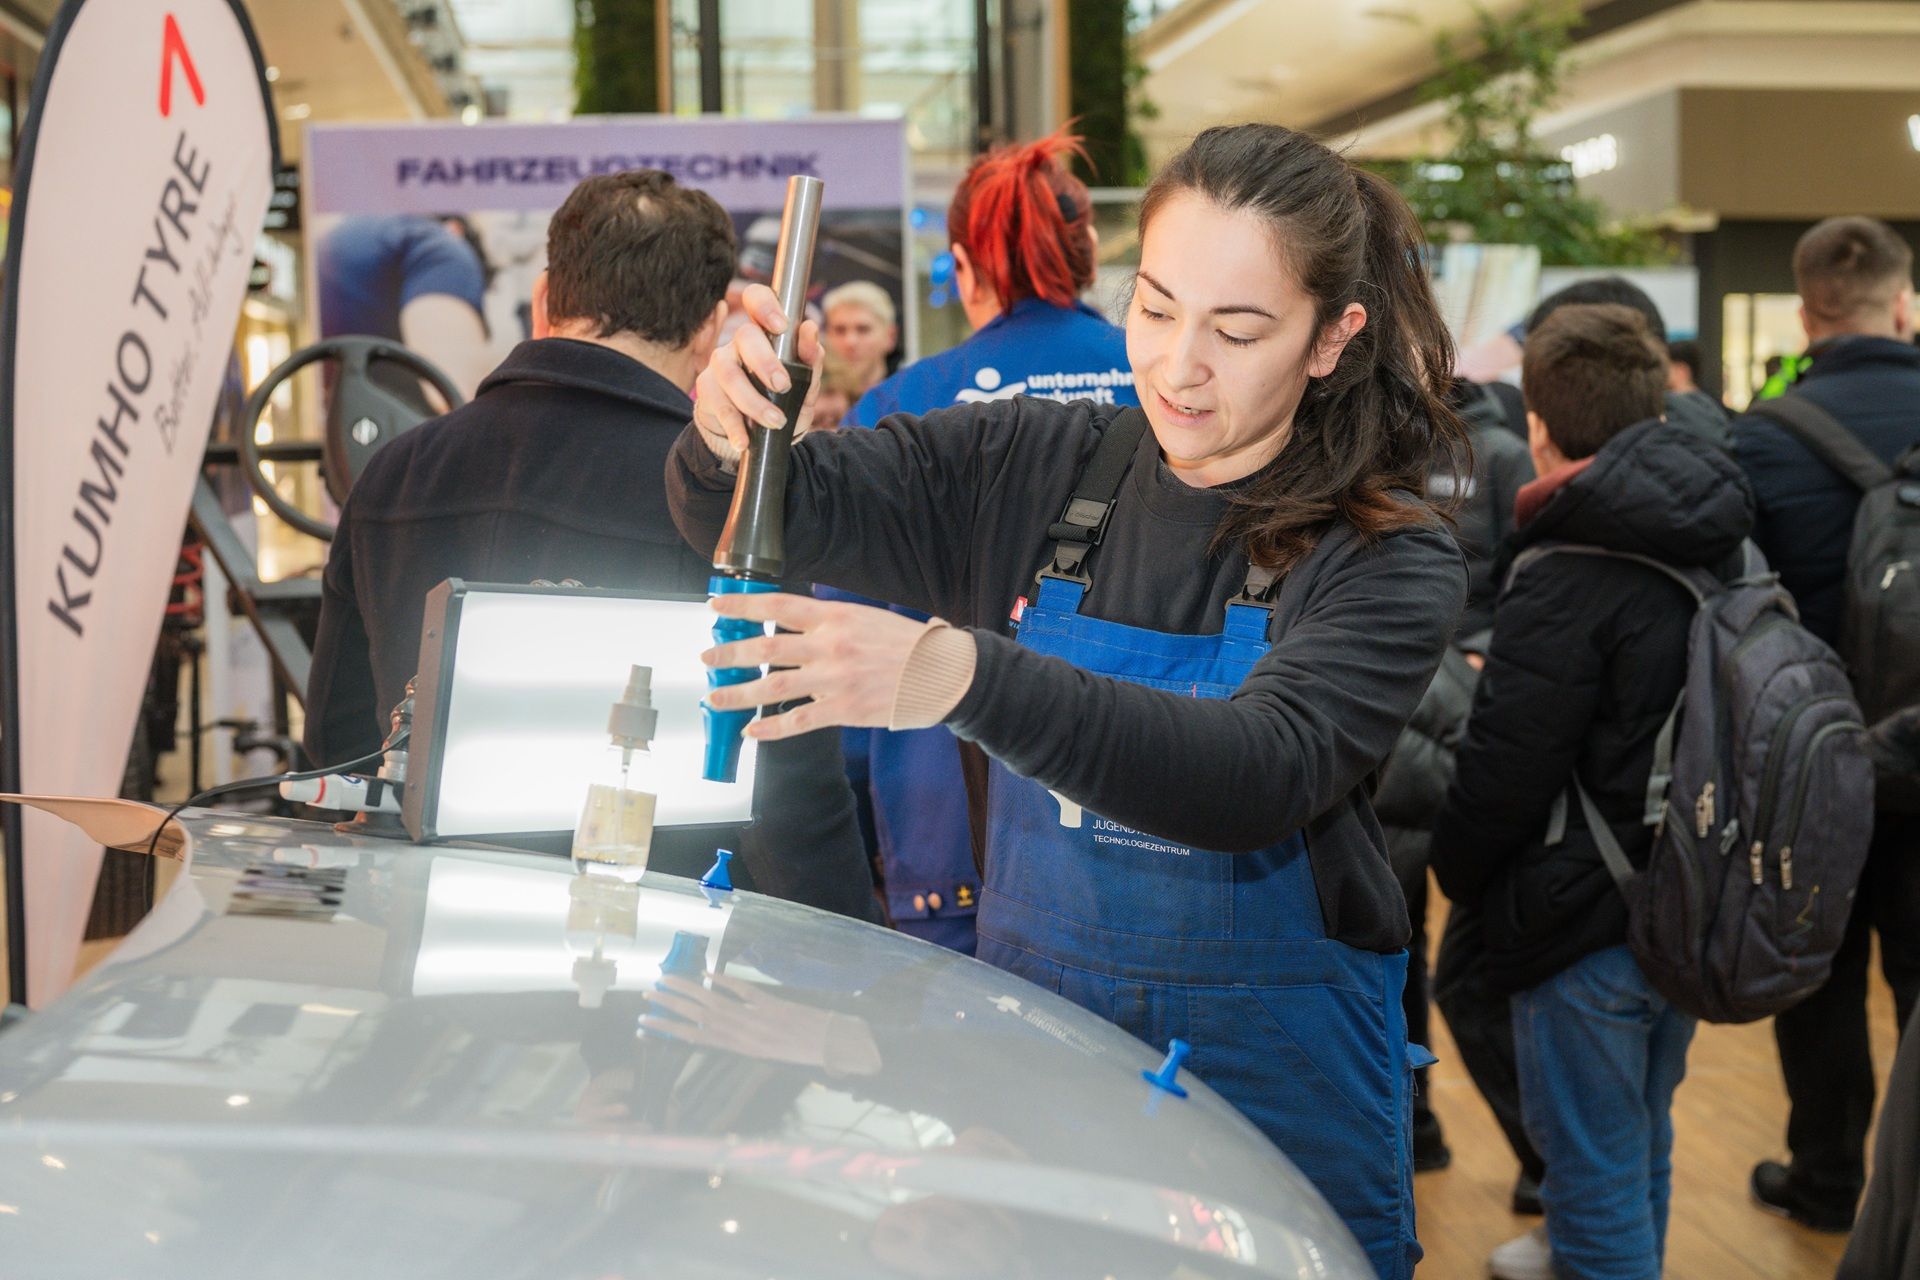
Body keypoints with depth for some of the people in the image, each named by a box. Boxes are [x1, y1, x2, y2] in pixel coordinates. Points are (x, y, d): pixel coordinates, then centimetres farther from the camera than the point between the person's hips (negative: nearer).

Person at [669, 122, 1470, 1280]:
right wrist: (730, 433, -25)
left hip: (1274, 1094, -3)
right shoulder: (1032, 468, 0)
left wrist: (961, 674, -43)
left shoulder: (1391, 564, -12)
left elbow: (1258, 772, -29)